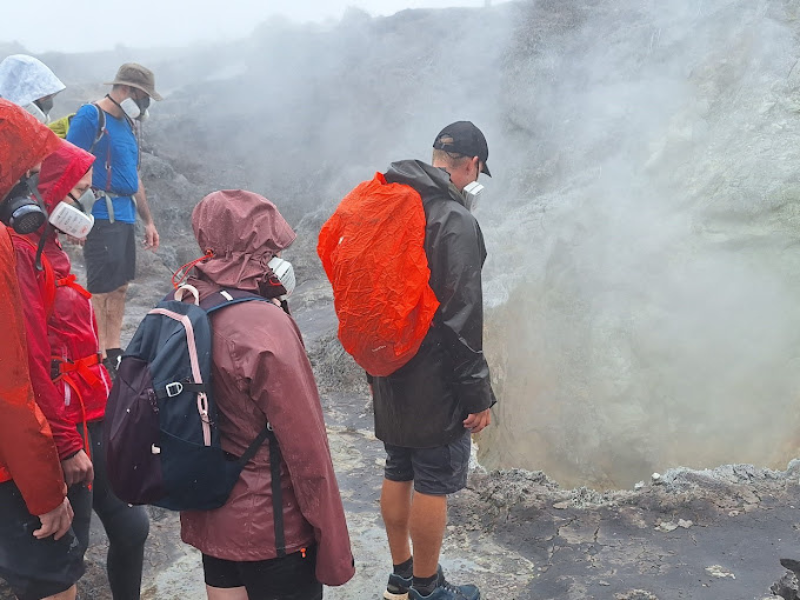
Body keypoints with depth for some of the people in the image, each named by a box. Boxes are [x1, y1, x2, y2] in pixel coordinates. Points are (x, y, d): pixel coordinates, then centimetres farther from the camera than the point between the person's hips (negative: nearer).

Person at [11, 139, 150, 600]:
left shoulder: (48, 248, 12)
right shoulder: (22, 253, -18)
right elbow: (34, 361, -22)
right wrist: (67, 445, -18)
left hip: (94, 418, 9)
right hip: (69, 428, -9)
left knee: (131, 524, 15)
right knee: (70, 543, 5)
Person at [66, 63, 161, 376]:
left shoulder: (126, 125, 19)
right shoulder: (90, 116, -7)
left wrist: (148, 220, 24)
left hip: (125, 217, 9)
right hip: (103, 217, -9)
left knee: (120, 287, 11)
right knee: (100, 289, -6)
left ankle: (114, 352, 18)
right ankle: (100, 359, -1)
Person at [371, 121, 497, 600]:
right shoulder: (455, 220, -19)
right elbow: (461, 320, -21)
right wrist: (479, 395, -13)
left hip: (391, 375, 8)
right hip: (435, 383, -8)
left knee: (398, 475, 19)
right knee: (433, 485, 7)